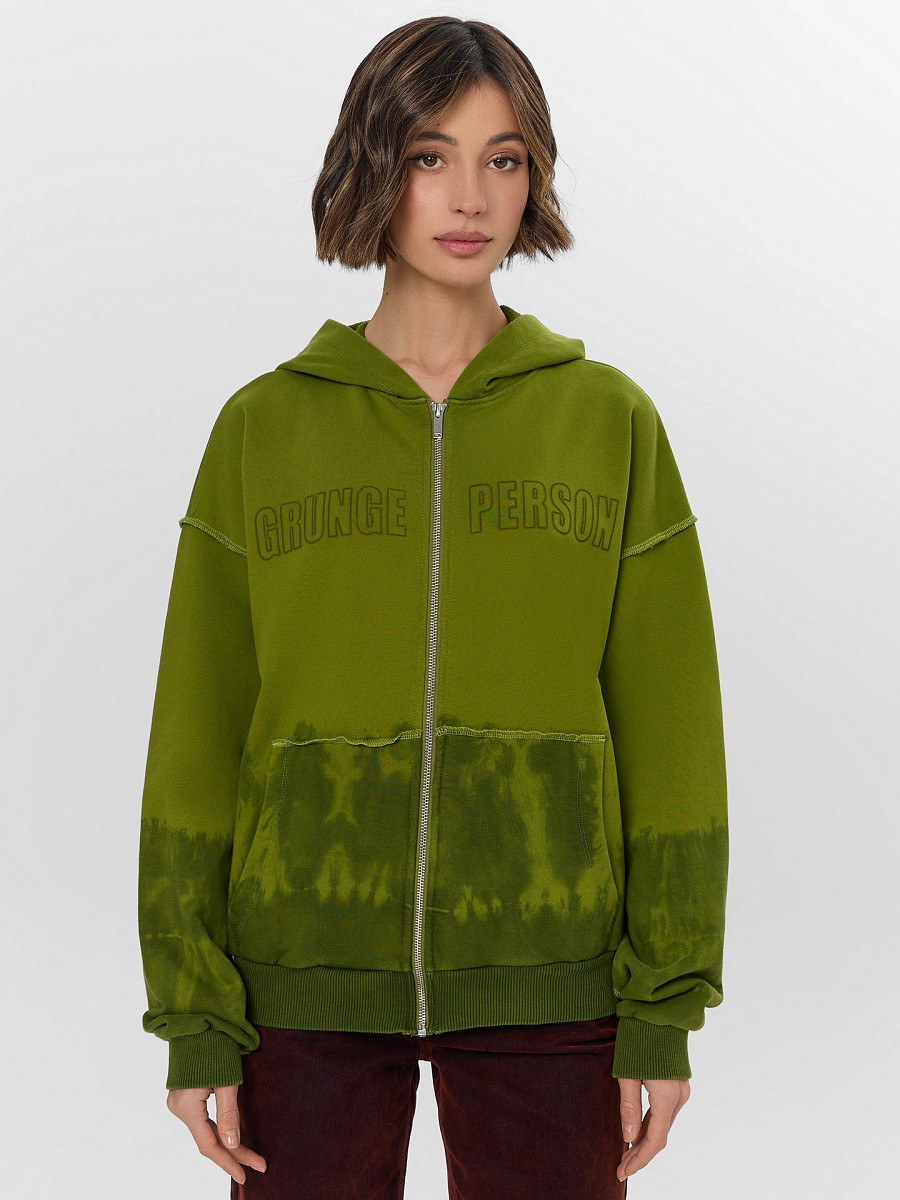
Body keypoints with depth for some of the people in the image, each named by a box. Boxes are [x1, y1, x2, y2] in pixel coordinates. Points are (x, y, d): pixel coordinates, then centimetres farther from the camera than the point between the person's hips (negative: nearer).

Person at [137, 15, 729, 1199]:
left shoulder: (611, 420, 3)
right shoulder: (262, 428, 3)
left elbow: (669, 732, 3)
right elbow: (197, 736, 3)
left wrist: (665, 1012, -1)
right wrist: (194, 1020, -1)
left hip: (547, 982, 0)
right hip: (306, 978, 0)